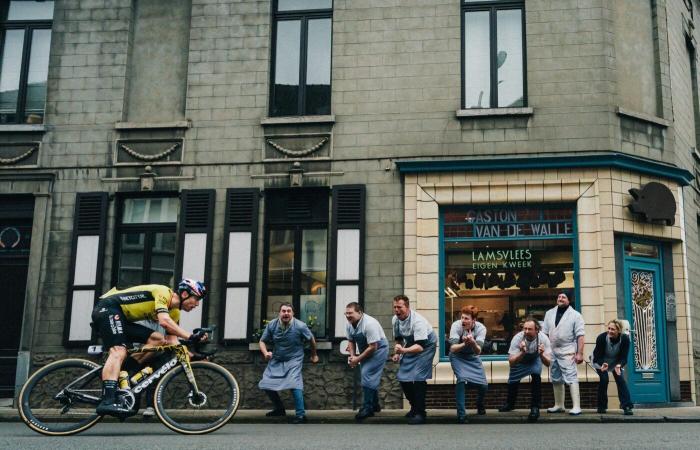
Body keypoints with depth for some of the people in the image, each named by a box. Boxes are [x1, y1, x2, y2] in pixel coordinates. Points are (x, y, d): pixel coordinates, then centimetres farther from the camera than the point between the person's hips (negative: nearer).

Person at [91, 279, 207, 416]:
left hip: (123, 319, 9)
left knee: (158, 340, -4)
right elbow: (164, 321, -32)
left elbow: (172, 342, 8)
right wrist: (191, 336, -34)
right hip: (107, 308, -9)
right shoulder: (163, 292, -16)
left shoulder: (174, 313, 10)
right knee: (119, 352, -28)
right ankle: (107, 402, -39)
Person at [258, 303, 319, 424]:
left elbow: (312, 339, 0)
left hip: (293, 359, -5)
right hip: (276, 360, 5)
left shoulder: (300, 326, -18)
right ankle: (279, 409, 27)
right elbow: (262, 341, -1)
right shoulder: (272, 325, -11)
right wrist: (265, 352, -22)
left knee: (294, 383, -24)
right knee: (266, 384, 4)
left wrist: (314, 355, 13)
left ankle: (301, 415, -16)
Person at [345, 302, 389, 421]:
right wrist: (352, 355, -8)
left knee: (367, 375, -18)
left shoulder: (369, 324, -30)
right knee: (371, 378, 13)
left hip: (378, 349, -8)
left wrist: (358, 359, -22)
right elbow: (351, 341, 9)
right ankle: (375, 405, 29)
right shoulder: (349, 324, -6)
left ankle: (367, 408, -14)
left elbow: (373, 347, -28)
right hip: (365, 350, 8)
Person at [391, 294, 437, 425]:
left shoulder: (417, 321, -33)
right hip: (410, 345, 7)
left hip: (426, 346, -7)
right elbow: (399, 339, 9)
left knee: (418, 377, -20)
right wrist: (397, 354, -4)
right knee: (402, 377, 3)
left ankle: (420, 413, -12)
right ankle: (414, 406, 23)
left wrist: (403, 351, -52)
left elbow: (420, 346, -39)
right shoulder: (395, 319, -9)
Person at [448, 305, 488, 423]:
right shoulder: (456, 326, -27)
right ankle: (461, 414, -15)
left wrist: (473, 343, -50)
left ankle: (480, 405, 33)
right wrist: (465, 344, -49)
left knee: (483, 384, -3)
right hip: (457, 356, -2)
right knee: (462, 379, -26)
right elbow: (452, 348, -31)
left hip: (472, 356, 2)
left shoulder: (480, 328, -23)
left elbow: (478, 352, -29)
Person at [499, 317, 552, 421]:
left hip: (535, 359, -1)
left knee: (536, 375, -27)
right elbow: (511, 362, -36)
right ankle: (510, 404, 43)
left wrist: (541, 354, -55)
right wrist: (522, 352, -54)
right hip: (519, 359, 1)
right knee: (513, 381, 12)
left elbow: (548, 363, -34)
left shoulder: (543, 339, -35)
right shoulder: (517, 338, -37)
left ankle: (535, 408, -16)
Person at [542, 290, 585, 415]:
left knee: (571, 378, -11)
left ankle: (576, 406, -12)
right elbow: (544, 333, 12)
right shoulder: (549, 313, 11)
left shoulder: (575, 315, -4)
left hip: (567, 352, -6)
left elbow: (580, 336, -9)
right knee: (556, 379, 12)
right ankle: (559, 405, 21)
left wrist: (579, 353, -15)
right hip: (552, 352, 6)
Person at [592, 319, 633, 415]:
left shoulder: (625, 339, -26)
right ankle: (601, 407, -2)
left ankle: (627, 407, -13)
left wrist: (619, 365, -43)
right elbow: (597, 356, -24)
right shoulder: (601, 338, -31)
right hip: (601, 361, -2)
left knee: (620, 379, -16)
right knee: (604, 379, -18)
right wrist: (603, 364, -45)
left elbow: (624, 357, -21)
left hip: (616, 362, 2)